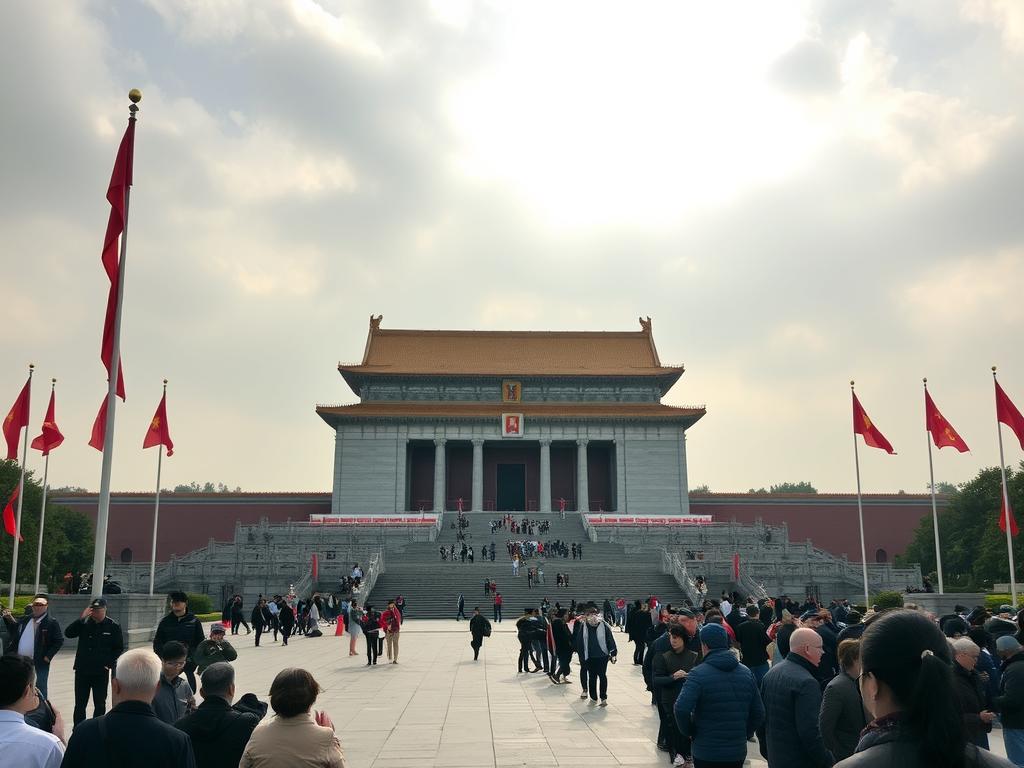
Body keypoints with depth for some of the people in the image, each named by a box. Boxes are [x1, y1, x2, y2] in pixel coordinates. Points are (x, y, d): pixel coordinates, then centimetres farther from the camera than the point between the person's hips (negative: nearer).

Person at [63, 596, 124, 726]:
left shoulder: (113, 626, -4)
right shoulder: (84, 623, 2)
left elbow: (119, 648, 1)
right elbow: (68, 633, -11)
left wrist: (109, 663, -7)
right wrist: (81, 618, -19)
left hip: (101, 672, -2)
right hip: (82, 670, 2)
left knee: (100, 704, 7)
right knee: (80, 704, 9)